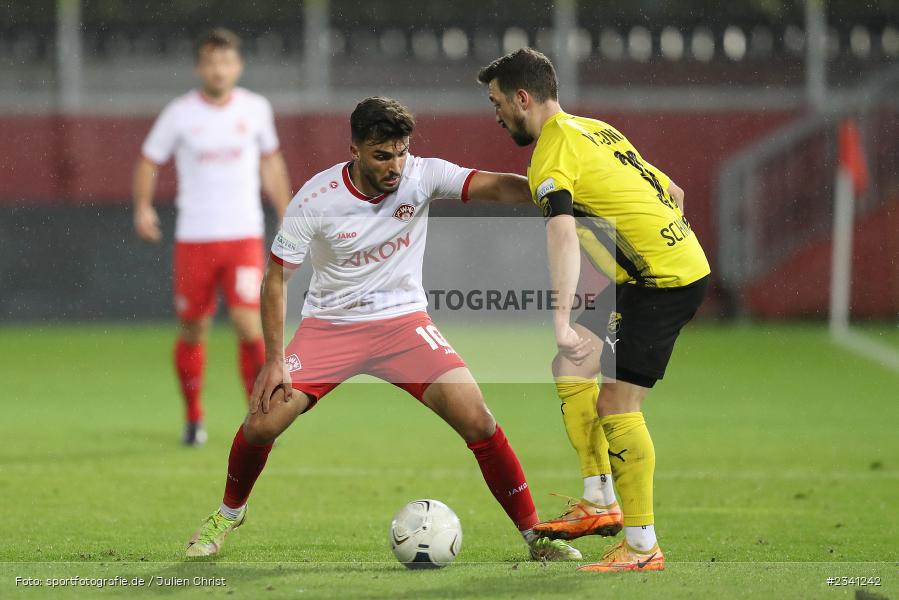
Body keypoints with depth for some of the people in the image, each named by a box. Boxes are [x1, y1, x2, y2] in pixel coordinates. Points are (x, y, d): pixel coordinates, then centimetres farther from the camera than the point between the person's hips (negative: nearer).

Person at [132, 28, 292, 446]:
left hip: (244, 236, 0)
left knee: (249, 325, -14)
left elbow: (271, 164, 18)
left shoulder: (256, 109, 4)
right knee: (193, 331, 5)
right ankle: (193, 419, 23)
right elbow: (149, 161, 8)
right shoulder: (179, 114, -1)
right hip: (193, 237, 0)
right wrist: (143, 206, -9)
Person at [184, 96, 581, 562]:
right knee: (262, 422, -12)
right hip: (330, 325, 0)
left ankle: (536, 536, -3)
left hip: (402, 319, 1)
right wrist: (275, 360, -13)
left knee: (477, 420, -16)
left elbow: (494, 186, -28)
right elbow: (276, 277, -8)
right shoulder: (314, 200, -17)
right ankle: (229, 514, 20)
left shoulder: (421, 175, -14)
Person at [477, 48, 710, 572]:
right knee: (571, 369, 15)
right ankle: (601, 503, 14)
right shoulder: (595, 129, 16)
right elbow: (673, 192, 23)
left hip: (665, 282, -10)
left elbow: (564, 236, -30)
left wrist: (561, 320, -39)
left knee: (616, 405, -9)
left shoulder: (553, 151, -13)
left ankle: (643, 547, -5)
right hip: (683, 264, 10)